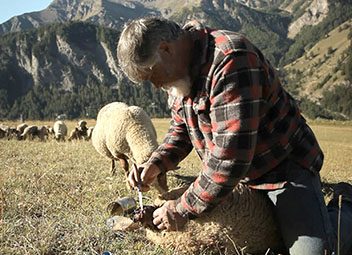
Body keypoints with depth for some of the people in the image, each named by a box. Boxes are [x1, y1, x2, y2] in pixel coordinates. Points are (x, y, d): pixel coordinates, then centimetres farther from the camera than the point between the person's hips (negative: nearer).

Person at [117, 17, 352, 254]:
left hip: (284, 167, -9)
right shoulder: (180, 67, 1)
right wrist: (156, 164, -6)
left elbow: (231, 155, -32)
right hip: (240, 174, 9)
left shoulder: (231, 61, -29)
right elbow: (181, 128, 13)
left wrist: (184, 210, -23)